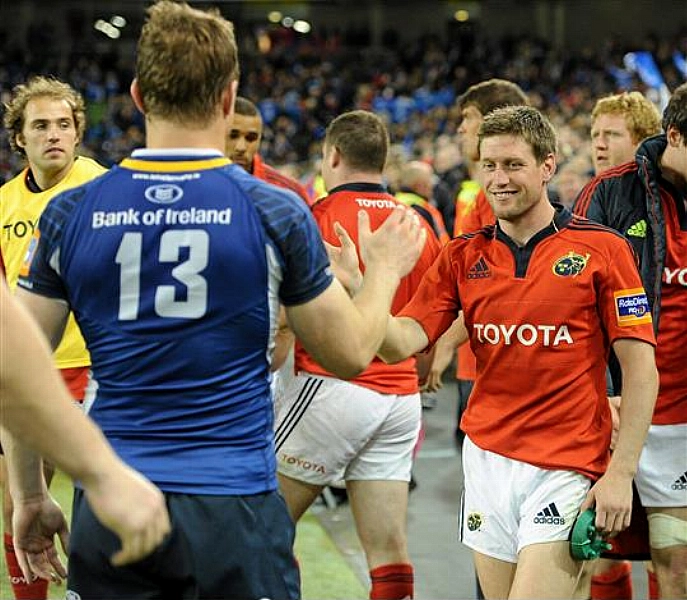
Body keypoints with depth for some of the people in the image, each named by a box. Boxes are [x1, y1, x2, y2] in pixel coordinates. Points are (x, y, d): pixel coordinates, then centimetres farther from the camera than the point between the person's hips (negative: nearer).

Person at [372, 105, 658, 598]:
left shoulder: (601, 249, -4)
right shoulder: (462, 257, 7)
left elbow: (640, 368, -4)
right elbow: (402, 341, -3)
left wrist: (621, 473, -10)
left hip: (566, 469, -4)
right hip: (486, 460, 4)